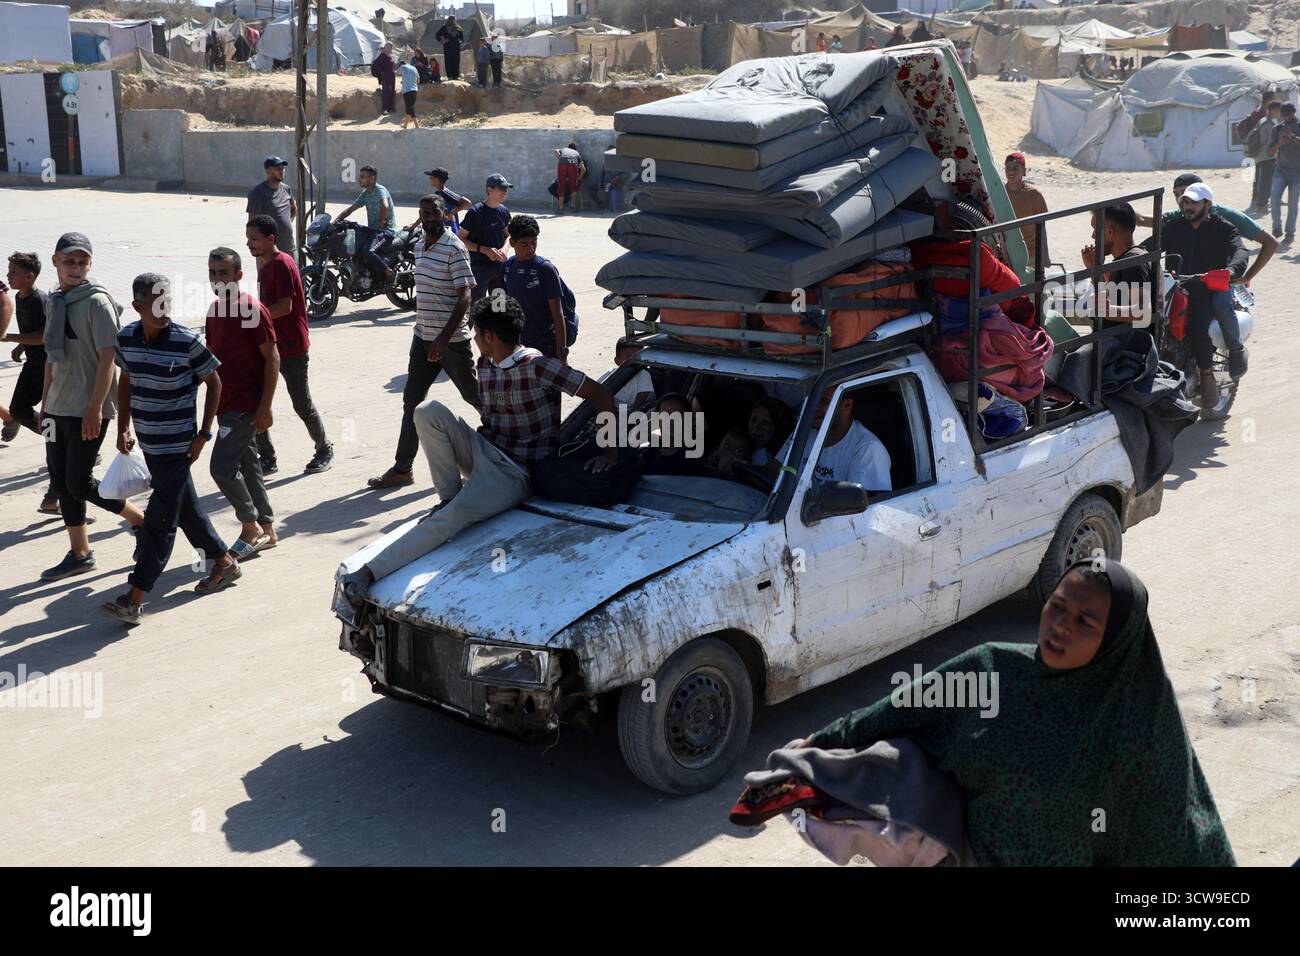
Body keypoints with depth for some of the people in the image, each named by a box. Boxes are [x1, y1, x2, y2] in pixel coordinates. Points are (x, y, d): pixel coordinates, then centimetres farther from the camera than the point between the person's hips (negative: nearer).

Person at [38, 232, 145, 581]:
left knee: (78, 482, -8)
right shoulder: (54, 302, 12)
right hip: (58, 408, 8)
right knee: (61, 482, 9)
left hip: (88, 411, -8)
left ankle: (142, 521, 11)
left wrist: (95, 409, -21)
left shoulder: (97, 301, -11)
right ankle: (79, 554, 18)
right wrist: (45, 404, 18)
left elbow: (108, 358, -16)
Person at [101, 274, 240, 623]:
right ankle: (224, 562, 36)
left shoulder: (186, 342, -15)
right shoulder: (126, 338, 0)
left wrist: (204, 433, -8)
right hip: (148, 443, 6)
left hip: (177, 444, -6)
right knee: (185, 508, 18)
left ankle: (135, 598, -6)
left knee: (159, 520, -6)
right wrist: (123, 427, 8)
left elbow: (213, 383, -5)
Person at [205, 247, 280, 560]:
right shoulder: (215, 310, 11)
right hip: (226, 404, 9)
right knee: (247, 465, 13)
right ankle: (267, 530, 22)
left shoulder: (252, 309, -14)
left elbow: (272, 358, -14)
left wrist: (265, 406, -17)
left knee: (222, 466, -11)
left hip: (246, 405, -9)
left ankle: (250, 526, 5)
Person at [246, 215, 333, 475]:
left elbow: (285, 306, -24)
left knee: (302, 405, 3)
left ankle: (324, 449, 24)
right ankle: (267, 460, 9)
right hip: (269, 345, 9)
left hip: (291, 347, -9)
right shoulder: (264, 264, 12)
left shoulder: (282, 264, -17)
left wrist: (251, 316, -21)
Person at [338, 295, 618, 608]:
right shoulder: (485, 365, 9)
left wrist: (611, 452, -20)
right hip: (484, 451, 7)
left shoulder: (536, 367, -15)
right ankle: (450, 495, -11)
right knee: (428, 411, -17)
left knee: (454, 516, -30)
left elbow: (601, 394, -17)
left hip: (516, 473, -7)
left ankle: (368, 573, -36)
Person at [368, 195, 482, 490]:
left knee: (474, 395, 7)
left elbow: (464, 296, -18)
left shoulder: (454, 249, -14)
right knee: (412, 400, 4)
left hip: (452, 339, -7)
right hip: (423, 337, 7)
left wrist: (445, 337, -25)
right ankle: (402, 468, 8)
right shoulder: (419, 246, 10)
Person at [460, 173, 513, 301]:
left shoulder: (504, 211, 6)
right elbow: (461, 239, -8)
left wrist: (504, 249, -2)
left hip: (500, 266, 6)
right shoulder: (476, 211, -11)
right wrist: (485, 250, -18)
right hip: (479, 266, -6)